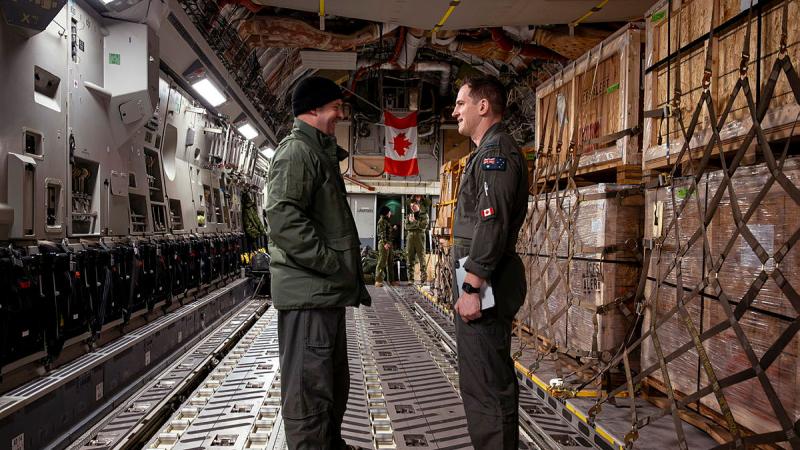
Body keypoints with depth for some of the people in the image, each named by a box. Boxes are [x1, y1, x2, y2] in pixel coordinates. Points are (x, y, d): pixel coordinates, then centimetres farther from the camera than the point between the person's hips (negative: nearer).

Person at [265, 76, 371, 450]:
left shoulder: (318, 153, 20)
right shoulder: (297, 151, -12)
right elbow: (283, 219, -26)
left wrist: (348, 273, 18)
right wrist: (336, 266, -21)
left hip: (325, 292, 11)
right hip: (309, 293, -11)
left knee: (333, 383, 22)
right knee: (310, 389, 0)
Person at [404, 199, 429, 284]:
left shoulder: (424, 215, 9)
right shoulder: (409, 215, 20)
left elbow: (424, 225, -7)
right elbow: (406, 227, 5)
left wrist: (414, 221, -5)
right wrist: (417, 225, -6)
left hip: (420, 237, -3)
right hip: (410, 237, 3)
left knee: (422, 259, -8)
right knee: (410, 259, 2)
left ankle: (423, 279, -8)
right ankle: (410, 279, 6)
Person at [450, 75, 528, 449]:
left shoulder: (496, 151, -11)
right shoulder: (488, 152, 21)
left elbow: (491, 224, -22)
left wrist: (471, 287, -23)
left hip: (485, 280, -11)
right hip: (482, 278, 11)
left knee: (486, 386, -4)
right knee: (494, 379, 19)